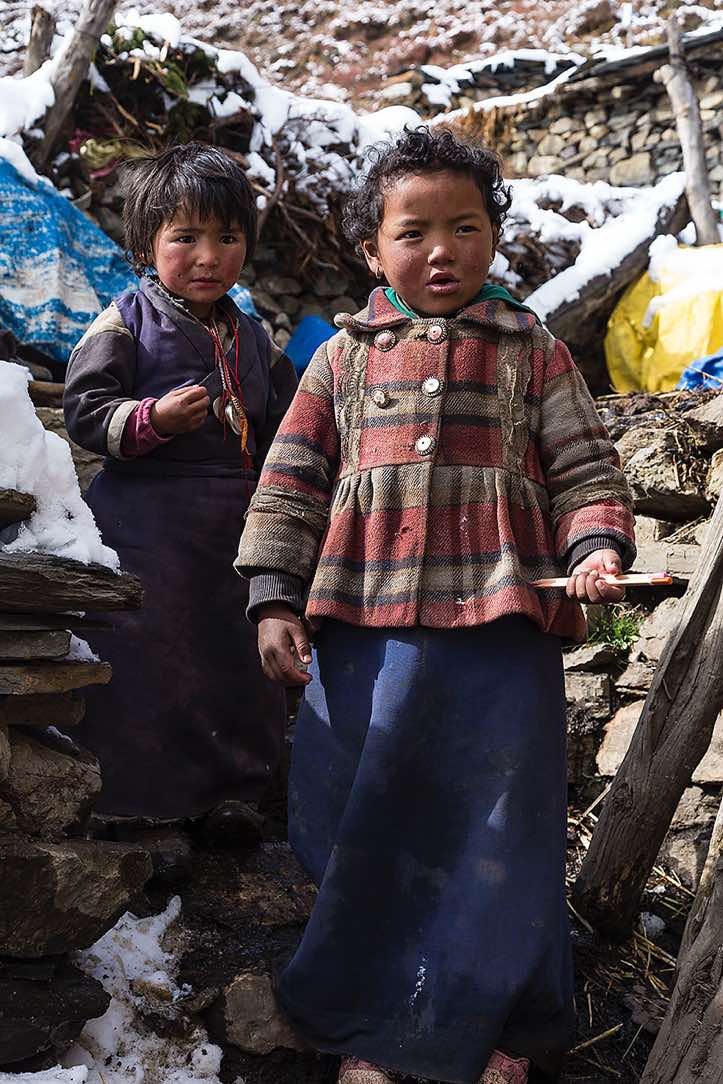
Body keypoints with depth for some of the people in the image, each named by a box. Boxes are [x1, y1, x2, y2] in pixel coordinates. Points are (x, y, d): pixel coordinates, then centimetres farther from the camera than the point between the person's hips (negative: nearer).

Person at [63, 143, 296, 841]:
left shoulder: (251, 338, 15)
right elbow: (84, 411, -9)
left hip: (237, 531, 6)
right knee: (148, 665, -1)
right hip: (149, 529, -5)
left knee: (242, 665, 12)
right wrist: (153, 420, -23)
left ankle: (234, 789, 29)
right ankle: (140, 801, 16)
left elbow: (282, 426, 24)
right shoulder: (125, 324, -3)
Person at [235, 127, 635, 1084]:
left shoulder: (533, 353, 9)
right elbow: (291, 485, 9)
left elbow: (586, 469, 8)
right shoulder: (343, 357, 11)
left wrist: (595, 547, -12)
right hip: (363, 628, 1)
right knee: (360, 830, 8)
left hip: (502, 628, -1)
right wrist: (276, 600, 1)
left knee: (502, 831, 6)